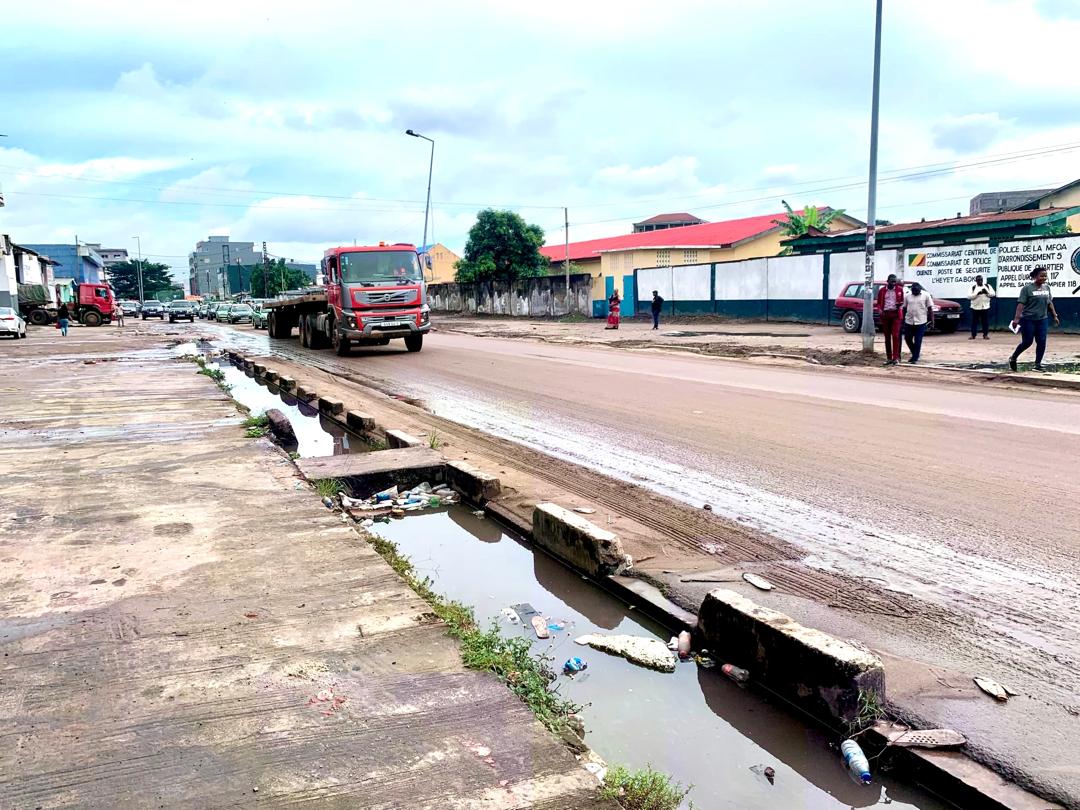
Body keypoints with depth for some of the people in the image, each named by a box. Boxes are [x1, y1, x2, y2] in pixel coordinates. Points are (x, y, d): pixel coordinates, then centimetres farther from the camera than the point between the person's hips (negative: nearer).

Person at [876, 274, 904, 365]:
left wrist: (900, 304, -9)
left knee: (895, 336, -12)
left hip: (896, 314, -2)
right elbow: (879, 303, 12)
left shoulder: (899, 289, 4)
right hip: (885, 314, 2)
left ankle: (896, 358, -12)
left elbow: (903, 301, 13)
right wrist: (880, 310, -7)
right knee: (887, 337, 6)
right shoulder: (882, 291, 6)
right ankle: (889, 358, 12)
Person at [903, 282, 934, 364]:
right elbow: (904, 309, 10)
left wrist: (932, 322, -5)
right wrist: (902, 321, 8)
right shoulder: (907, 296, 5)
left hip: (921, 322, -3)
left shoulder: (926, 295, -2)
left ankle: (915, 358, 6)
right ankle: (915, 354, 29)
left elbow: (930, 309, -1)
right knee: (907, 339, 8)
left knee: (918, 341, -3)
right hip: (909, 321, 3)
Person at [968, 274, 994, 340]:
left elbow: (993, 294, 2)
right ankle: (973, 335, 9)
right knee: (974, 321, 3)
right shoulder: (973, 287, -2)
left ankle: (985, 334, 12)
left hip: (985, 307, 1)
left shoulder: (987, 286, 5)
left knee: (985, 322, 3)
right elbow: (969, 296, -12)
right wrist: (977, 294, -23)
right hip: (975, 307, -1)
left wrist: (987, 292, -17)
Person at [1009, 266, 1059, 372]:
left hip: (1042, 320, 5)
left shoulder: (1046, 287, 9)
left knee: (1041, 342, 0)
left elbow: (1050, 303, 17)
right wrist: (1016, 318, -22)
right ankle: (1013, 359, 19)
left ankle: (1038, 364, 9)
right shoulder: (1027, 288, -9)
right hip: (1028, 320, -5)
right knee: (1027, 342, -2)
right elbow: (1021, 304, -15)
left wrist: (1055, 316, 15)